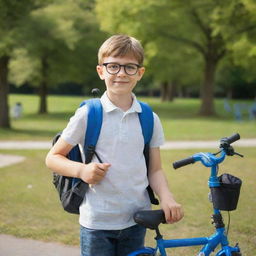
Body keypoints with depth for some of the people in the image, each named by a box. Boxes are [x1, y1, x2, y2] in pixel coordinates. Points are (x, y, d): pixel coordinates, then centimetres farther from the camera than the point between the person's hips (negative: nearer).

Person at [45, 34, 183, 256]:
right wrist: (81, 170, -18)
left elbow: (155, 169, 6)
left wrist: (166, 197, -13)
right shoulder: (87, 115, -5)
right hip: (97, 222, -3)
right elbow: (53, 157, 1)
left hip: (136, 221, 3)